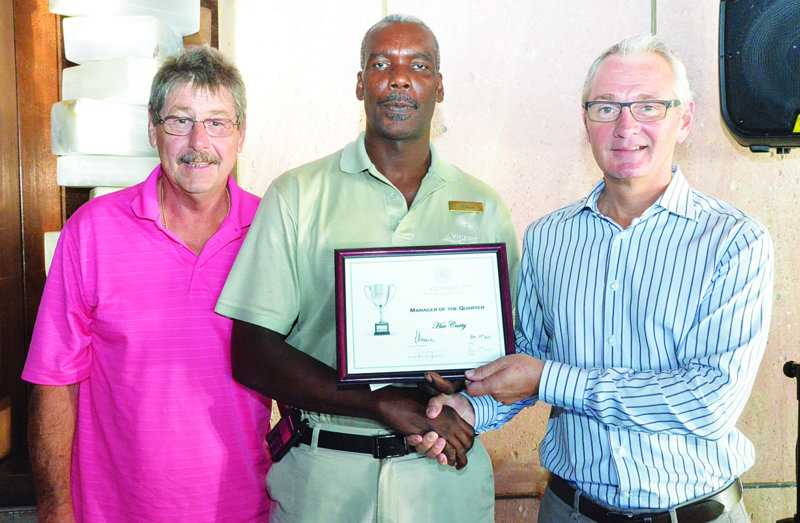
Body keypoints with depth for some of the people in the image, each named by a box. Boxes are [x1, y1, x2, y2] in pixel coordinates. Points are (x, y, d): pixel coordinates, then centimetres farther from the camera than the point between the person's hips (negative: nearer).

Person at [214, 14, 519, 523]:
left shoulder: (483, 207, 5)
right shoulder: (297, 195, -3)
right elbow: (252, 355, -8)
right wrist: (383, 404, -18)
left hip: (445, 475, 2)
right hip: (322, 478, -1)